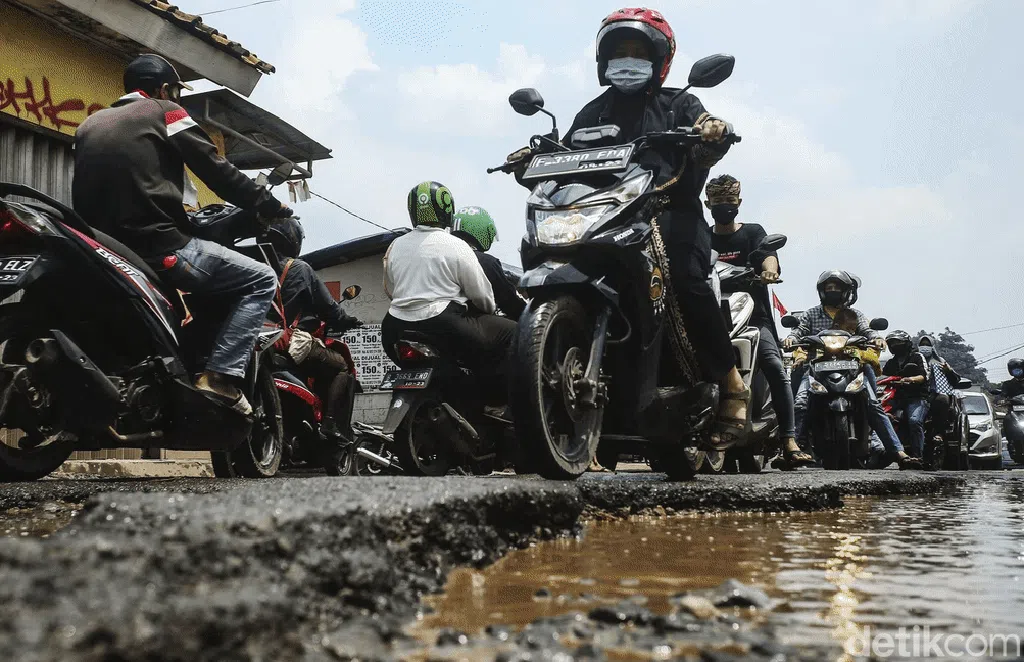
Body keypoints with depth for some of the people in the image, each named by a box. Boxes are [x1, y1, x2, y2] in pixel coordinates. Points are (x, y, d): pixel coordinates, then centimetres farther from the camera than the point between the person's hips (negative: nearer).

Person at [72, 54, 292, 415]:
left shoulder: (89, 124, 22)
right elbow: (217, 171, -1)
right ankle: (221, 376, -16)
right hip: (162, 247, -8)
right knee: (261, 280, -1)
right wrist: (270, 206, 9)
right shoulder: (164, 112, 3)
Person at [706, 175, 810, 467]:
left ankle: (789, 443, -27)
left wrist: (769, 269, -31)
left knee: (776, 368, -21)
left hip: (753, 314, -2)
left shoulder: (753, 232, 13)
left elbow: (768, 254, -7)